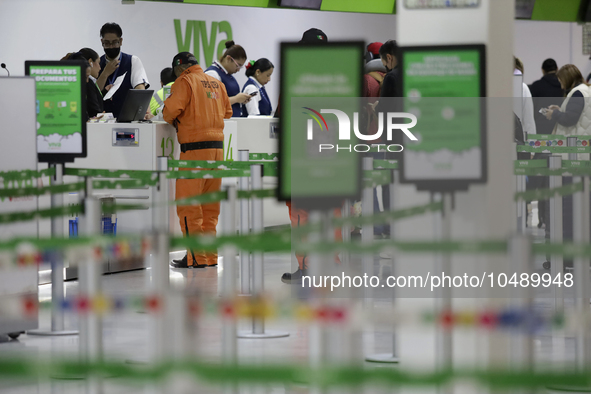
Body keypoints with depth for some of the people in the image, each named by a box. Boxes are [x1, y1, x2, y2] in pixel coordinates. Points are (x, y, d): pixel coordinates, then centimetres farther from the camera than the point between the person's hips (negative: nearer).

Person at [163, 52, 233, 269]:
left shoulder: (185, 82, -6)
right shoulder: (217, 84, 15)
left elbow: (171, 109, -16)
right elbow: (227, 112, 22)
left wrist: (172, 120, 5)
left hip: (195, 148, -7)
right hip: (217, 146, 7)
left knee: (188, 204, -3)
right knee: (209, 206, 13)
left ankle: (197, 257, -6)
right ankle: (210, 256, 15)